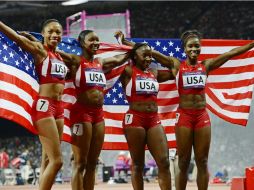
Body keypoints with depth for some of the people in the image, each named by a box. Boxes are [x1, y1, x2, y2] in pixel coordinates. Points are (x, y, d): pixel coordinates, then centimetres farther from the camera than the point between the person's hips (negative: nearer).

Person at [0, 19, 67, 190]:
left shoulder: (60, 55, 16)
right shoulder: (39, 50, -4)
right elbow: (16, 37, -16)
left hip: (58, 107, 8)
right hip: (44, 105, -8)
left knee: (49, 160, 7)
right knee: (56, 160, -14)